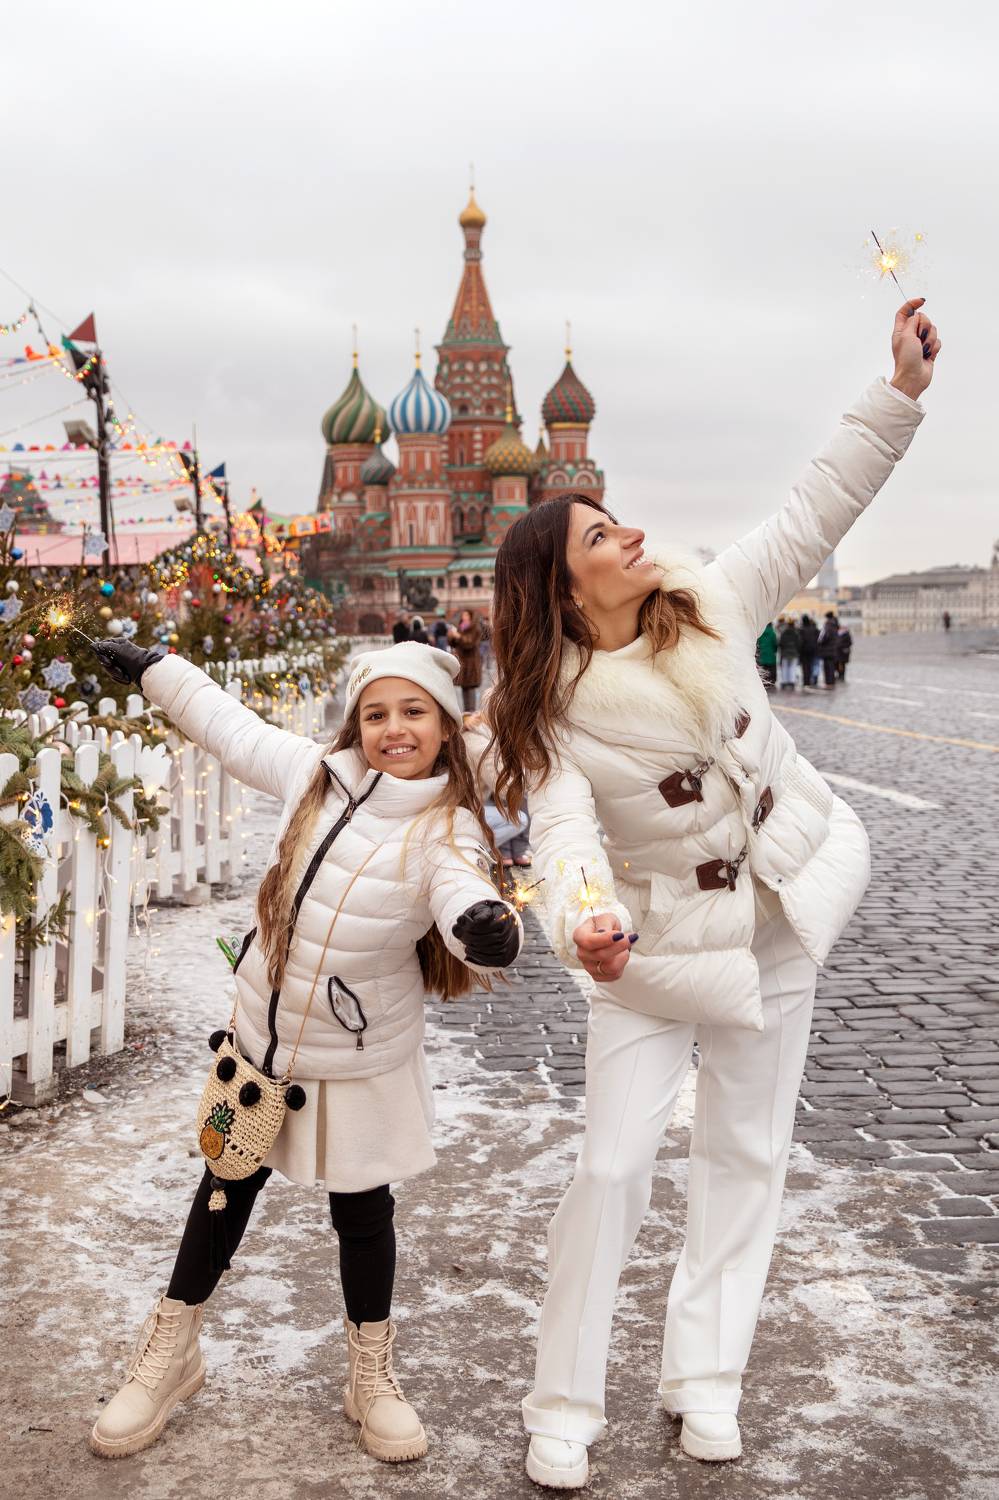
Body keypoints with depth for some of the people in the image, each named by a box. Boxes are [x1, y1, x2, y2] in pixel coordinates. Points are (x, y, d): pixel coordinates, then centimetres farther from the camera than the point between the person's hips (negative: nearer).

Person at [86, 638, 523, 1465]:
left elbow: (466, 897, -40)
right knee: (227, 1188, 17)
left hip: (362, 1062, -3)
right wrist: (150, 667, 20)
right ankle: (172, 1351, 37)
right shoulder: (316, 772, -7)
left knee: (363, 1210, 10)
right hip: (263, 1033, 4)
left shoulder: (447, 832, -19)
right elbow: (231, 726, 9)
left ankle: (372, 1376, 32)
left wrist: (488, 926, -64)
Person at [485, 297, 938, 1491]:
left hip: (781, 921, 4)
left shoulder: (711, 606, -8)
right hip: (658, 945, -4)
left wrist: (902, 386, -11)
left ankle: (703, 1377, 26)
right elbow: (564, 830, -31)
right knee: (612, 1165, -4)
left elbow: (817, 512, -5)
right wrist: (582, 921, -52)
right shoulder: (549, 707, -18)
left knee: (745, 1154, 11)